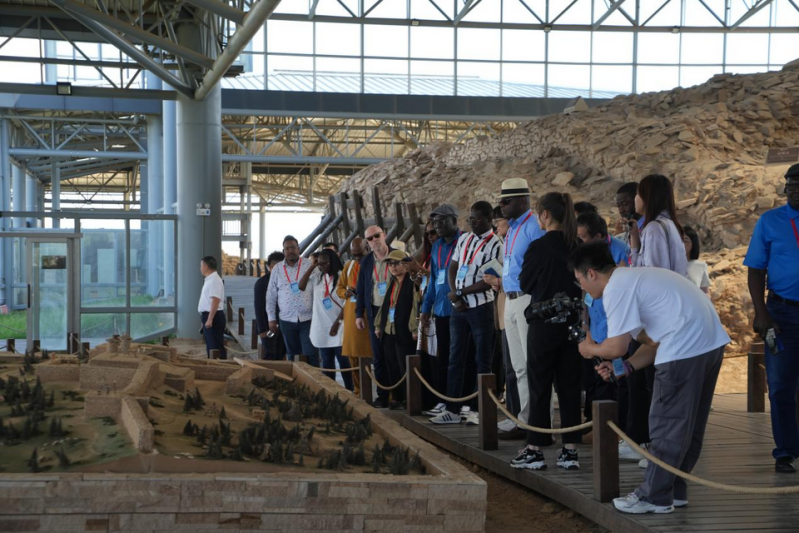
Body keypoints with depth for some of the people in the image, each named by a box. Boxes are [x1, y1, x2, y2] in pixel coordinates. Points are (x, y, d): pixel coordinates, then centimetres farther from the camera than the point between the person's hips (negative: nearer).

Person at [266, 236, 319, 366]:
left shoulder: (309, 266, 0)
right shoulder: (277, 269, 6)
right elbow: (271, 296, 10)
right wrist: (271, 319, 7)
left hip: (308, 319, -2)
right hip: (287, 320, 3)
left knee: (311, 354, -7)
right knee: (292, 356, 10)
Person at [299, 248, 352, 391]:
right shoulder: (317, 277, 6)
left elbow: (347, 303, -11)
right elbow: (301, 286, -3)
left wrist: (337, 322, -14)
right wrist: (312, 267, -5)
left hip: (338, 326, -5)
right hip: (322, 327, 5)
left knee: (343, 360, 0)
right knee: (326, 361, 10)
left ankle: (349, 390, 7)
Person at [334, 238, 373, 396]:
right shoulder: (348, 266, 14)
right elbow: (339, 287, 20)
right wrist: (346, 293, -2)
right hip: (351, 314, 5)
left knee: (369, 352, -6)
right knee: (353, 354, 6)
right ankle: (358, 390, 14)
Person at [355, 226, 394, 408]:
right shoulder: (366, 261, 8)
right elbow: (360, 289, 12)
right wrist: (359, 314, 7)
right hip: (375, 312, 3)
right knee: (379, 357, 4)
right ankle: (382, 396, 10)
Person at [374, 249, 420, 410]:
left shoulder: (412, 283, -9)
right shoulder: (391, 284, 15)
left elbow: (416, 306, -15)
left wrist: (414, 329, -19)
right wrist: (378, 325, 17)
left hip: (404, 333, -8)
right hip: (388, 332, 8)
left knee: (405, 367, -3)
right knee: (392, 367, 10)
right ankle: (397, 398, 18)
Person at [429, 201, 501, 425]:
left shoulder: (495, 245, -9)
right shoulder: (464, 239, 11)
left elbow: (489, 282, -15)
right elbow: (452, 269, 12)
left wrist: (460, 293, -10)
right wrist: (455, 297, -3)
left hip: (481, 307, -7)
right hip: (458, 307, 7)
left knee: (483, 360, 1)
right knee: (456, 358, 9)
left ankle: (477, 409, 5)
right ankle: (452, 409, 13)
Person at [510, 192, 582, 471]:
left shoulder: (539, 247, -13)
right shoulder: (579, 247, 2)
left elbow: (524, 283, -3)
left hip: (544, 324, -5)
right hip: (572, 323, 5)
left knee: (539, 387, 2)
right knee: (570, 386, 8)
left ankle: (535, 450, 6)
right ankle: (570, 450, 10)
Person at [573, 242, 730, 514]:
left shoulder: (615, 289, -8)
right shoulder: (633, 278, 23)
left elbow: (617, 347, -12)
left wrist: (591, 348, 8)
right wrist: (625, 368, 14)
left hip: (685, 347, -10)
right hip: (710, 340, 10)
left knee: (666, 425, 1)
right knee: (689, 425, 17)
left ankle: (655, 497, 10)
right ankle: (674, 490, 28)